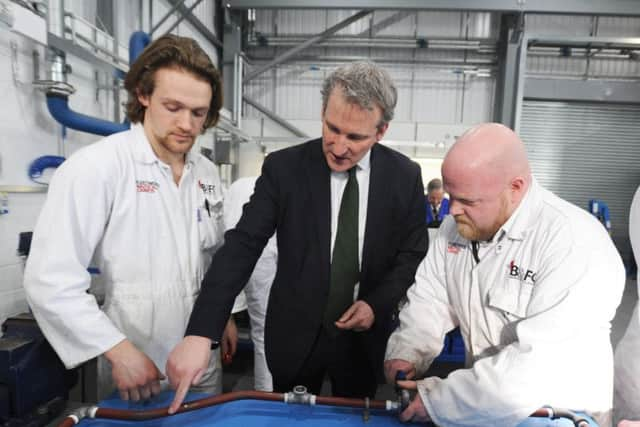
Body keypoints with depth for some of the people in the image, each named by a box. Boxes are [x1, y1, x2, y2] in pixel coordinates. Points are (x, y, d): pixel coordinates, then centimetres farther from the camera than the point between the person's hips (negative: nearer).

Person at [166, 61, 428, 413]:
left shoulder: (405, 176, -9)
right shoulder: (283, 168, -14)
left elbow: (413, 253, 0)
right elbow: (242, 246, -19)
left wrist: (377, 303, -14)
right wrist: (200, 333, -27)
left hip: (363, 336, 2)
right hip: (295, 336, -1)